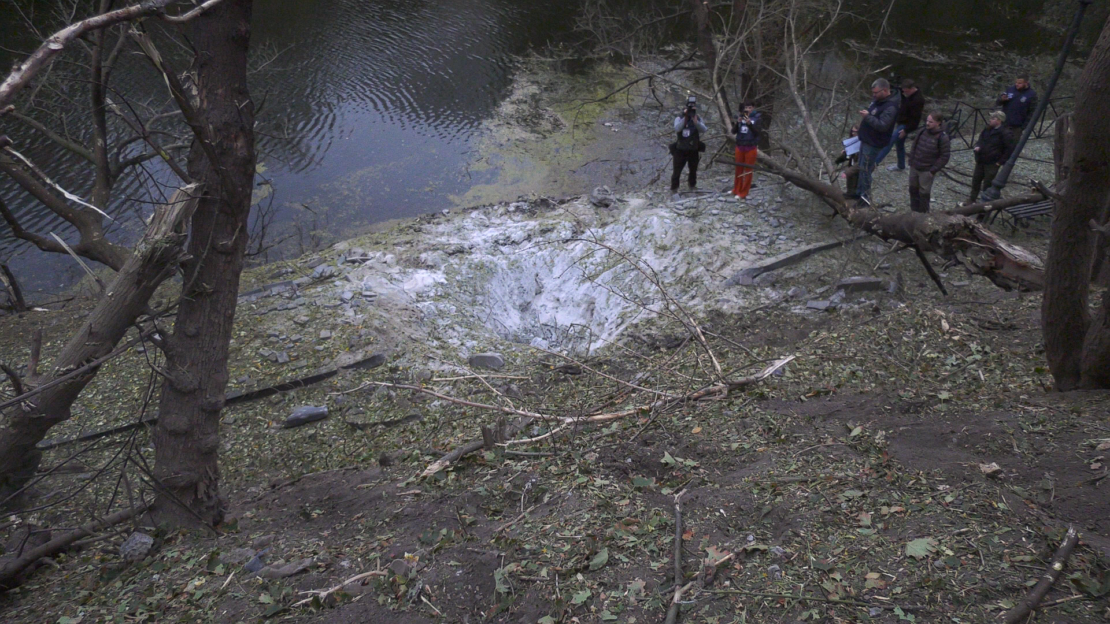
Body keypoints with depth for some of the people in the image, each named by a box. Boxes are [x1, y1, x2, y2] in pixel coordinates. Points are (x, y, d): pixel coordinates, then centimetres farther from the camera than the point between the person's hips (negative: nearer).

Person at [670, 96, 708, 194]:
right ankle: (674, 188, 9)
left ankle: (692, 185, 36)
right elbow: (677, 129, -27)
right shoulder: (679, 118, -8)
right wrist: (685, 118, -30)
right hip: (681, 150, -3)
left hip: (694, 150, 3)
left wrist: (695, 120, -29)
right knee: (677, 170, -2)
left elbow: (704, 130, -17)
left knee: (693, 170, 17)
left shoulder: (698, 119, 0)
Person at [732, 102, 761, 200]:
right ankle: (736, 191, 24)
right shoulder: (741, 117, 3)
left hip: (751, 148, -3)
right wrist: (737, 122, -17)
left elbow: (757, 132, -12)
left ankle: (743, 193, 8)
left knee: (748, 170, 3)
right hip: (739, 147, 4)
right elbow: (733, 131, 2)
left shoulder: (757, 118, -6)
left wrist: (750, 124, -27)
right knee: (739, 169, 12)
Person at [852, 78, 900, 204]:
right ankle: (859, 192, 29)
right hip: (866, 139, 10)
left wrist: (867, 117, -32)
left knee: (865, 169, -4)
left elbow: (882, 125, -32)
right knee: (862, 167, 18)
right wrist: (865, 114, 8)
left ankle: (865, 195, 8)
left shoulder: (890, 107, -24)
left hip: (874, 143, -10)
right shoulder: (878, 101, 7)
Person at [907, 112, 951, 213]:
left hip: (926, 171, -6)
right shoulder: (923, 132, 0)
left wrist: (933, 170, -16)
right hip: (914, 167, 6)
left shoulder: (942, 138, -16)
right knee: (913, 189, 15)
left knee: (924, 193, 5)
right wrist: (911, 161, 9)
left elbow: (944, 157, -14)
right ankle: (914, 210, 31)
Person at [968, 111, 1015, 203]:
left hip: (992, 164, -7)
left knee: (988, 183, 1)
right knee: (976, 179, 14)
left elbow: (1010, 149, -14)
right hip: (981, 161, 7)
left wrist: (1001, 161, -14)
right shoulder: (987, 130, 6)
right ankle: (972, 199, 27)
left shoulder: (1004, 134, -16)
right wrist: (977, 146, -3)